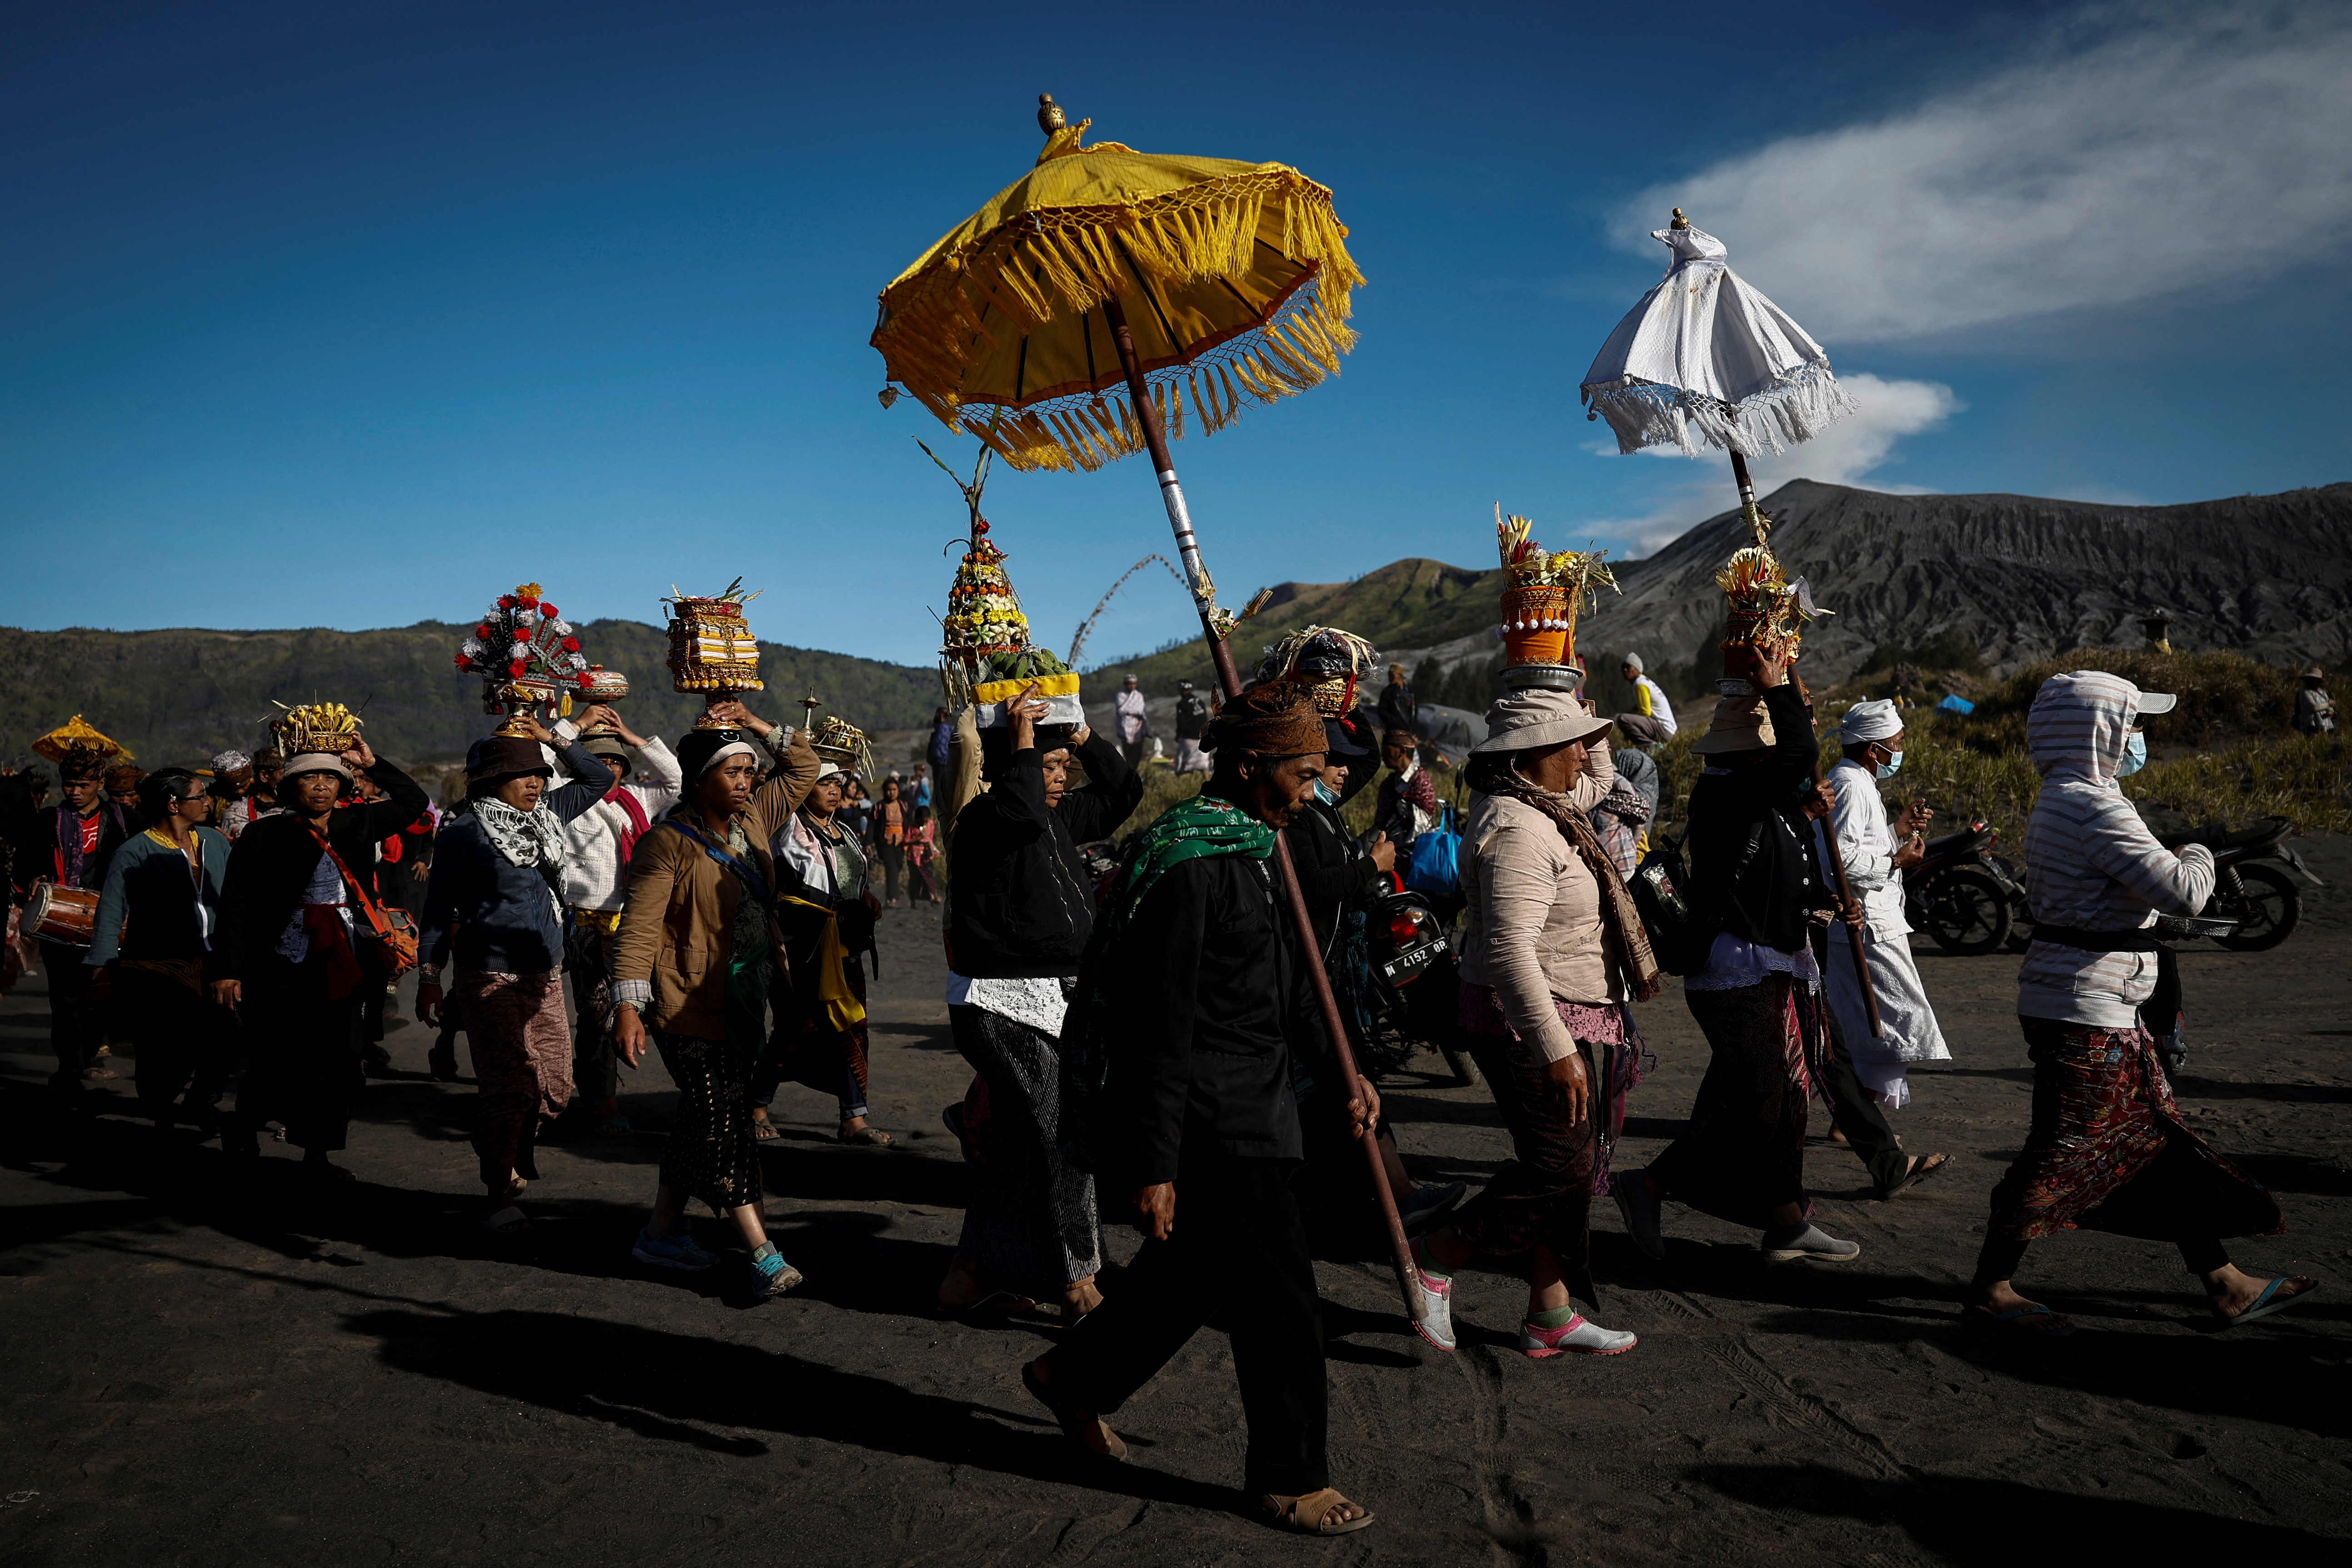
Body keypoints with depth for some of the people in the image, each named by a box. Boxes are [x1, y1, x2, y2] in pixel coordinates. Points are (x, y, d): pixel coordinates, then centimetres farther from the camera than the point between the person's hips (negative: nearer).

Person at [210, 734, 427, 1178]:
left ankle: (318, 1154, 12)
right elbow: (236, 903, -2)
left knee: (337, 1063, 2)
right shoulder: (264, 834, 0)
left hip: (339, 967, 4)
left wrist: (373, 764, 9)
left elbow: (413, 802, 20)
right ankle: (240, 1129, 25)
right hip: (280, 969, -3)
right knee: (277, 1065, -2)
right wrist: (228, 968, -9)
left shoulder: (358, 825, 11)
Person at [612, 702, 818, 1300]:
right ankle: (764, 1255, -7)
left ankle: (663, 1231, 29)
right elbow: (639, 928, -19)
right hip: (690, 1005, -8)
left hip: (745, 1003, 8)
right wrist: (629, 1006, -26)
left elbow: (803, 769, 20)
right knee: (724, 1123, -8)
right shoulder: (669, 842, -13)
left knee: (704, 1123, 15)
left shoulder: (752, 822, 9)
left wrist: (760, 727, 6)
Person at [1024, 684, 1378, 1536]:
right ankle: (1291, 1478, 18)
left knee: (1200, 1265, 21)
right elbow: (1158, 1026, -23)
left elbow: (1285, 982, 23)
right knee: (1279, 1288, 0)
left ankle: (1074, 1376, 40)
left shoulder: (1253, 848, 11)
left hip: (1246, 1107, 10)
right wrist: (1151, 1166, -23)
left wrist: (1339, 1071, 21)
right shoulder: (1186, 861, -21)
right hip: (1204, 1121, -10)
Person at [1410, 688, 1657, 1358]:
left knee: (1572, 1169, 14)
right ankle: (1434, 1261, 10)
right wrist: (1557, 1050, -30)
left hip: (1571, 1021, 11)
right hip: (1537, 1025, -11)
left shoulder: (1542, 806, 10)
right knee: (1560, 1172, -3)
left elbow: (1599, 782, 33)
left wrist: (1578, 708, 20)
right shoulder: (1518, 832, -22)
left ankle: (1551, 1315, 24)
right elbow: (1509, 950, -30)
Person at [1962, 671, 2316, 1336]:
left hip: (2103, 1007, 11)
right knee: (2062, 1147, -3)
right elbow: (2181, 893, -22)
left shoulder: (2057, 805, 13)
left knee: (2160, 1136, 15)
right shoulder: (2095, 808, -19)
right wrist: (2198, 856, 0)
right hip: (2086, 1009, -11)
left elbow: (2040, 896, 22)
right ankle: (1989, 1289, 7)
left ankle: (2225, 1286, 25)